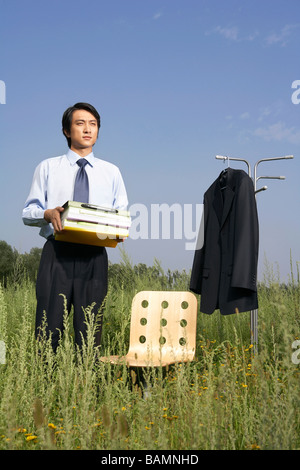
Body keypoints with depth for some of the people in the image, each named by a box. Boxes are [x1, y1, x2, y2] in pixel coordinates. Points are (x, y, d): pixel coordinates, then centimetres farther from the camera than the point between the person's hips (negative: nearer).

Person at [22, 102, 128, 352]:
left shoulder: (112, 172, 18)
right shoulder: (48, 167, 14)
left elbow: (122, 213, 16)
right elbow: (28, 212, 10)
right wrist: (48, 214, -13)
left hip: (94, 257, 1)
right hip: (57, 254, -1)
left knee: (90, 330, 0)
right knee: (48, 326, -7)